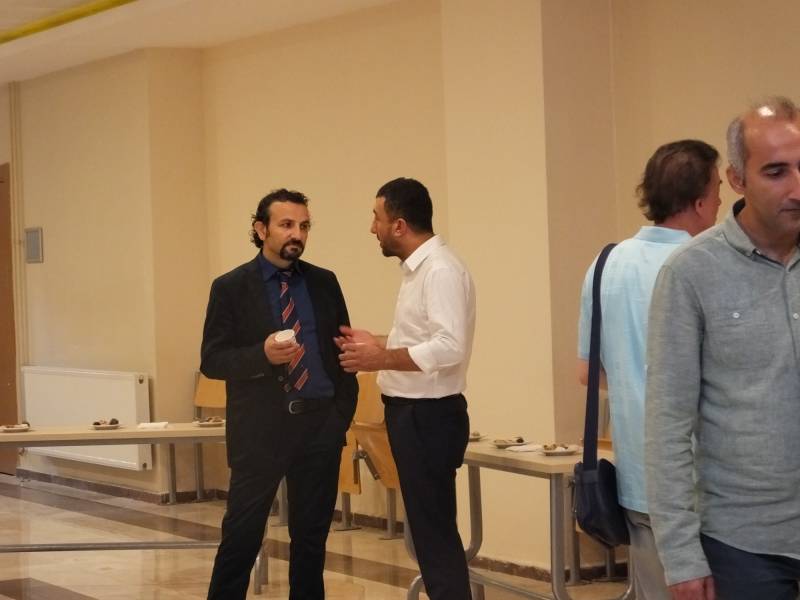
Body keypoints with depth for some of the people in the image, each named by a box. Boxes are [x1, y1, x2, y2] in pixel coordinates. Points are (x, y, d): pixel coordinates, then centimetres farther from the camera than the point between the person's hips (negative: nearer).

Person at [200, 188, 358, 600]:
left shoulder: (324, 283, 8)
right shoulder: (231, 287, -2)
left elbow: (343, 349, 12)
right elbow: (212, 361, -6)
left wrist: (344, 411, 2)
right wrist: (263, 354, -22)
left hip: (320, 424, 3)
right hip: (261, 427, -3)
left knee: (311, 536, 9)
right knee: (241, 535, -1)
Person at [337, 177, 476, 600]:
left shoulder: (441, 270, -18)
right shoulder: (418, 269, 14)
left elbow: (449, 347, -28)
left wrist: (380, 359, -23)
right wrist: (378, 344, 10)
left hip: (428, 416, -10)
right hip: (412, 412, 10)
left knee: (435, 531, -8)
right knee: (429, 527, 15)